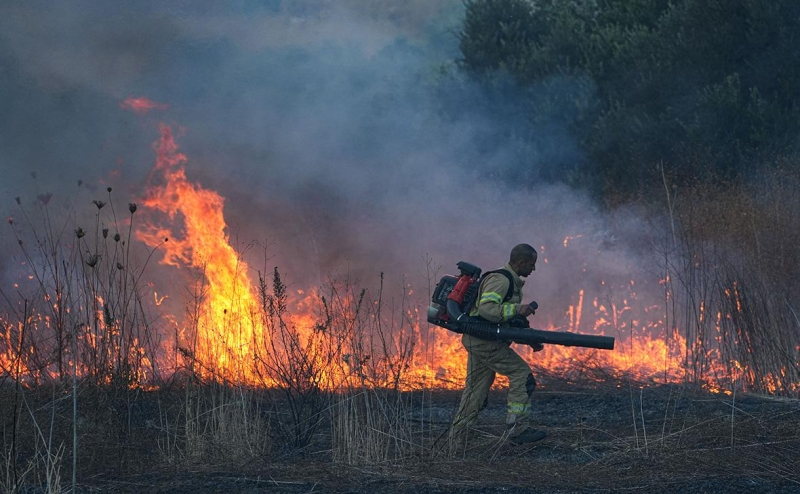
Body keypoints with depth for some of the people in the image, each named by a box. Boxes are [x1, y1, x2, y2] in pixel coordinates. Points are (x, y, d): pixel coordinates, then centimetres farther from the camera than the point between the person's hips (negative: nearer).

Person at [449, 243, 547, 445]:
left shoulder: (513, 282, 18)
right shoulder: (499, 280, -15)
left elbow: (511, 320, 26)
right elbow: (486, 309, -29)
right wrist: (517, 309, -29)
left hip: (478, 343, 10)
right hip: (484, 342, -10)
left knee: (475, 391, 12)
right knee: (521, 374, -10)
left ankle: (456, 438, 15)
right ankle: (518, 429, -10)